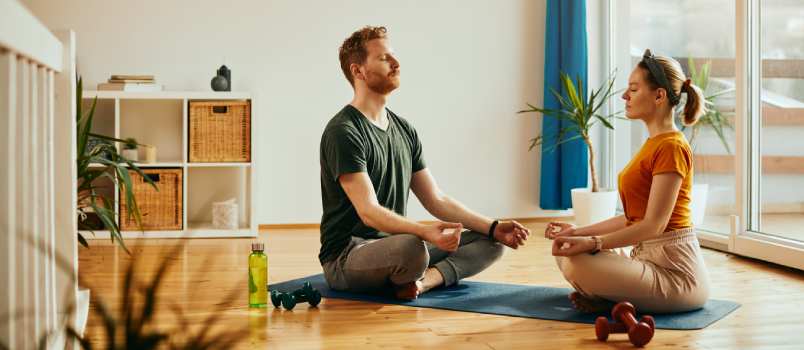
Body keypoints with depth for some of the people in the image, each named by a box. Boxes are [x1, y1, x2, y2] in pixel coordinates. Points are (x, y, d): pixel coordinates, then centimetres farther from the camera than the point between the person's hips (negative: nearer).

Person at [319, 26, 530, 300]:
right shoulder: (343, 132, -15)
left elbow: (436, 200, 12)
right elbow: (369, 212, -24)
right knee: (411, 249, -41)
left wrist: (494, 227, 0)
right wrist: (425, 232, -41)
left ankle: (422, 280, -20)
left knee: (490, 243, 0)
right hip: (347, 257, -8)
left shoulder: (404, 130, 12)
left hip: (393, 244, 9)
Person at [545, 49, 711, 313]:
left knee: (577, 265, -26)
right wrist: (578, 232, 11)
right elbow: (633, 218, 15)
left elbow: (654, 225, -22)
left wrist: (592, 243, -27)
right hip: (648, 257, 10)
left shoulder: (671, 147, -16)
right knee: (564, 252, 13)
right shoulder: (654, 144, 14)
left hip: (675, 272, -10)